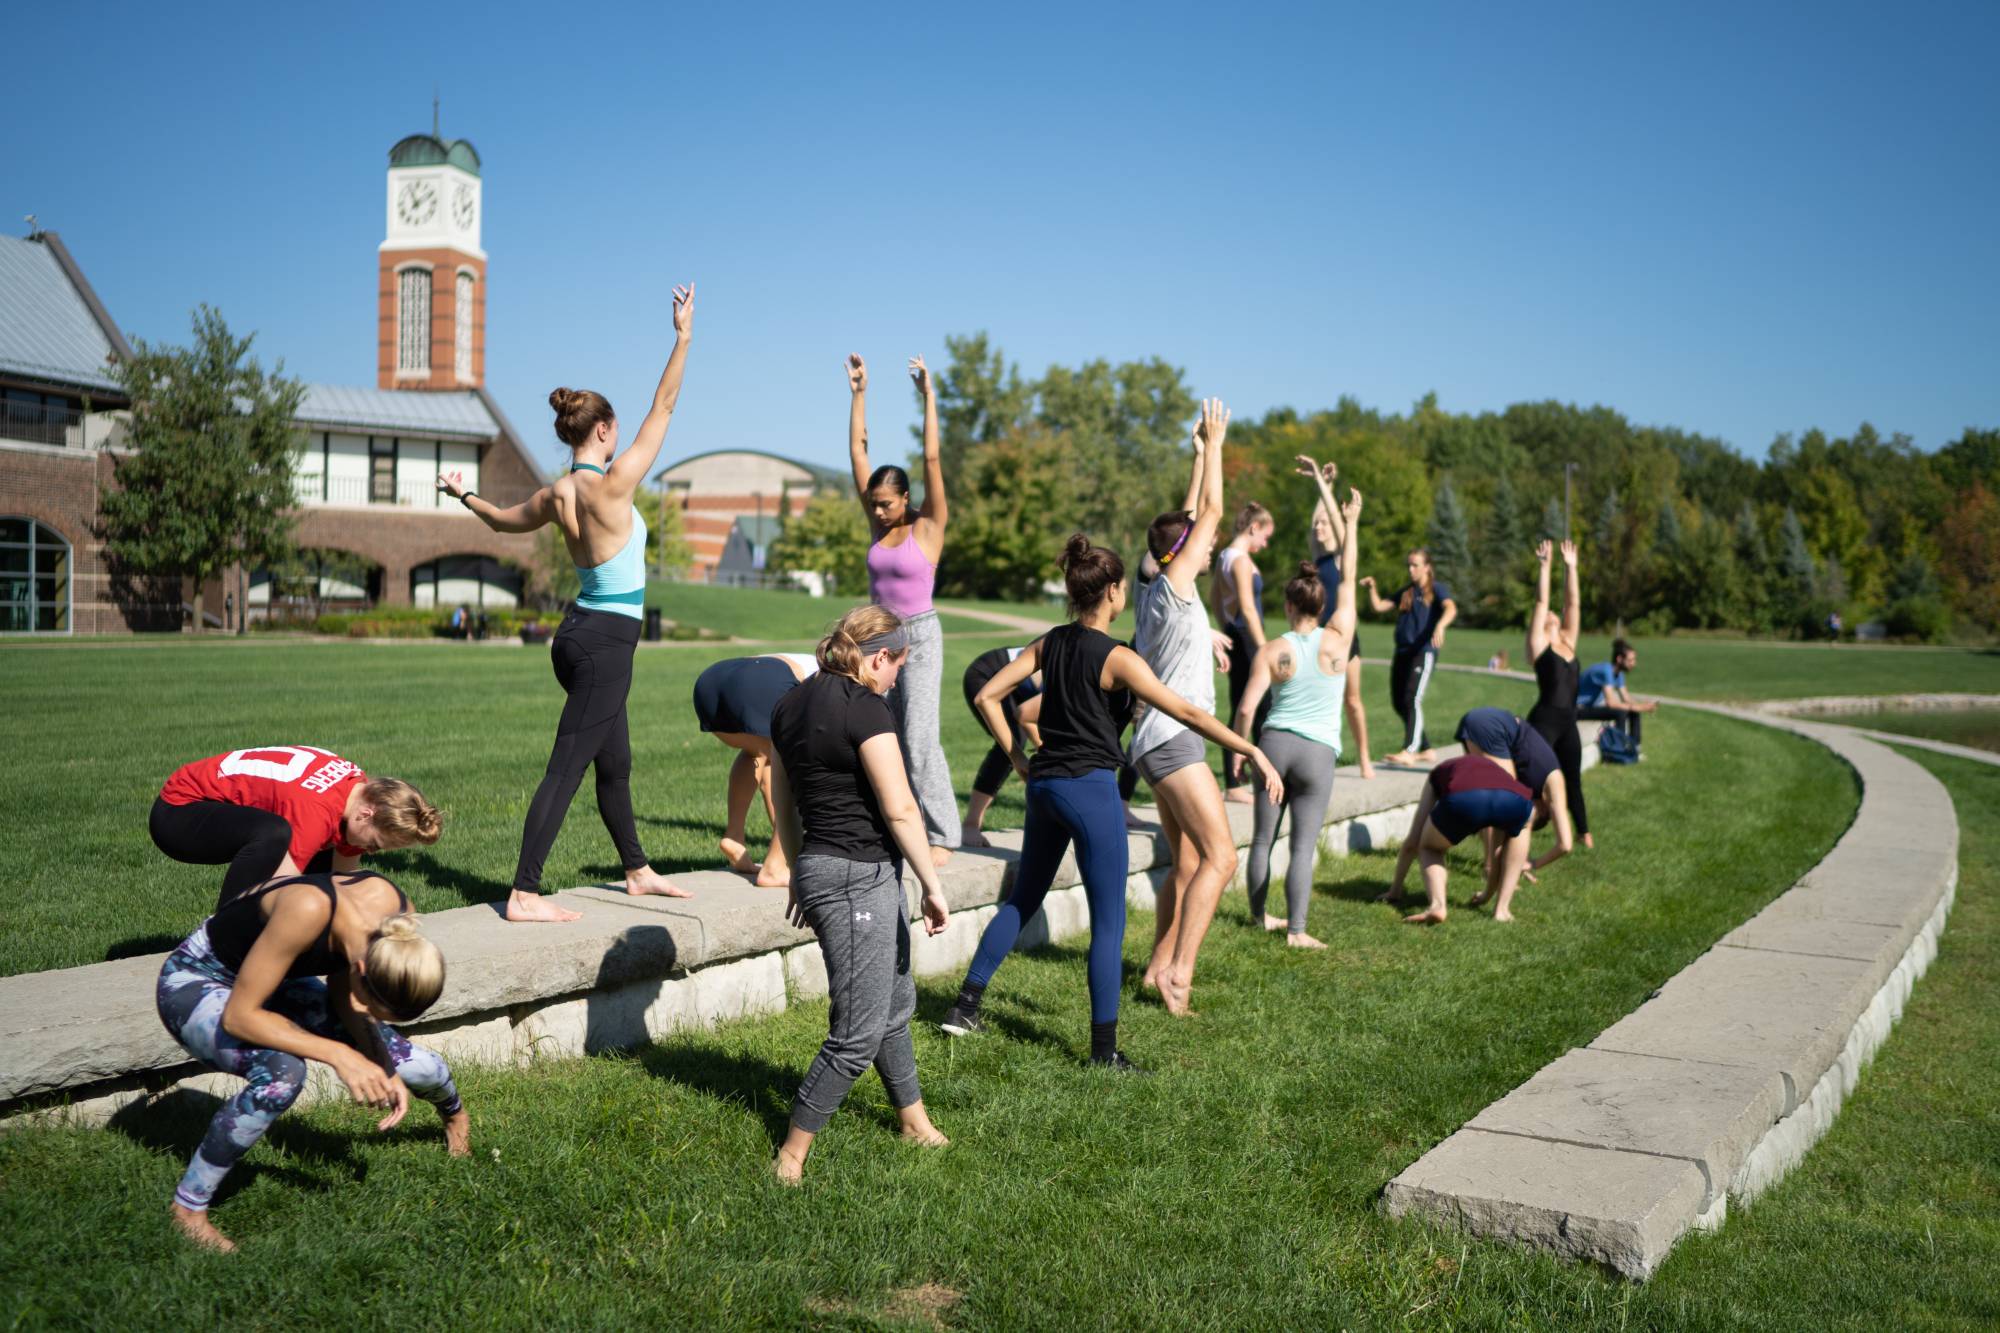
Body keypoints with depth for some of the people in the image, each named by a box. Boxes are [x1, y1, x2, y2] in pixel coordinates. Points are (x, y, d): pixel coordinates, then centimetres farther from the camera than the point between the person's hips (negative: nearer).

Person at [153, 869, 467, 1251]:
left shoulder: (394, 908, -22)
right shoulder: (307, 910, -42)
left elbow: (342, 996, -5)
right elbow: (238, 1016, -34)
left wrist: (386, 1071, -16)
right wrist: (338, 1055, -38)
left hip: (274, 978, 6)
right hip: (194, 983, -6)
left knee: (406, 1061, 0)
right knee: (283, 1071, -35)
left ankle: (453, 1112, 38)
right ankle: (189, 1206, -14)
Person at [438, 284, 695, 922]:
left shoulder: (556, 494, 6)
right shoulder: (613, 484, -16)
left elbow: (508, 518, 27)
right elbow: (663, 408, -10)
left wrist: (465, 496, 45)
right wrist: (683, 336, -3)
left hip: (582, 633, 9)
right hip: (607, 640, -9)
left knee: (615, 764, 20)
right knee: (566, 769, -9)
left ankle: (636, 870, 35)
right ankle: (524, 894, -8)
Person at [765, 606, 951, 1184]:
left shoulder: (790, 703, 9)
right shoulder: (864, 709, -17)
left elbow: (782, 801, 17)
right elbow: (900, 810, -19)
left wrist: (801, 874, 26)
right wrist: (932, 886, -12)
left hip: (819, 867, 10)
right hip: (858, 878, -10)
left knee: (896, 1004, 23)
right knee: (859, 1032, -2)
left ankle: (915, 1122, 38)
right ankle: (791, 1157, 6)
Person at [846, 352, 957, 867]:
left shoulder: (928, 526, -6)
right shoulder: (877, 524, 6)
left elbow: (932, 459, -14)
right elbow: (857, 451, 6)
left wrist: (928, 395, -14)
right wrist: (858, 394, 3)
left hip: (919, 637, -6)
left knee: (920, 738, -11)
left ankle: (941, 835, -6)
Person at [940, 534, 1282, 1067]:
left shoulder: (1049, 644, 6)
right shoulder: (1118, 659, -13)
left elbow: (987, 696, 8)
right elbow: (1188, 713, -15)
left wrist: (1018, 757, 11)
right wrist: (1253, 751, -12)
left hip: (1043, 784, 7)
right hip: (1090, 789, -7)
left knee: (1023, 899, 21)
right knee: (1108, 921, 1)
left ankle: (966, 1006, 24)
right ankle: (1104, 1047, 4)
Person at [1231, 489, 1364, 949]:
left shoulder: (1272, 651, -3)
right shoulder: (1338, 640, -3)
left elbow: (1246, 709, -8)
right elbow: (1348, 581, 8)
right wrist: (1350, 525, 14)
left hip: (1275, 742, 1)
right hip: (1318, 751, -1)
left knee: (1263, 837, 13)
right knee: (1303, 844, -1)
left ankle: (1259, 914, 27)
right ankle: (1296, 929, -6)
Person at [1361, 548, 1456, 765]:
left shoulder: (1437, 589, 2)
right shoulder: (1405, 592, 20)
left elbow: (1451, 609, -17)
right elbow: (1378, 606, 20)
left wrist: (1440, 626, -37)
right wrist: (1372, 588, 4)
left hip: (1424, 652, -7)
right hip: (1402, 651, 7)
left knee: (1412, 699, -19)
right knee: (1398, 702, 8)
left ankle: (1409, 751, -26)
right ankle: (1425, 749, 19)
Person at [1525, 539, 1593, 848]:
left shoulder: (1567, 641, 14)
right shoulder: (1538, 644, -1)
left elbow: (1573, 603, 13)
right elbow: (1541, 602, -6)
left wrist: (1570, 567, 11)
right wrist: (1544, 566, -6)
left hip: (1568, 723, 6)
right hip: (1543, 721, -6)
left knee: (1572, 780, 18)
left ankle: (1583, 832, 32)